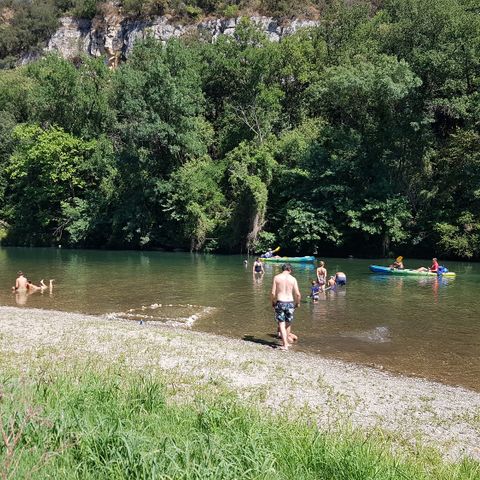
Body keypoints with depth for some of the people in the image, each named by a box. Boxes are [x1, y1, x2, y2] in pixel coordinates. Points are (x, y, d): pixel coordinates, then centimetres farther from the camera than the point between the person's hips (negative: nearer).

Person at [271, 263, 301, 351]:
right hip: (290, 302, 1)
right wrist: (298, 303, 13)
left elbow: (273, 293, -5)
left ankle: (285, 345, -6)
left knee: (281, 324, 2)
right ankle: (286, 342, 28)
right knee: (288, 323, 18)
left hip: (280, 302, -1)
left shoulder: (276, 277, -2)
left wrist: (273, 302, 11)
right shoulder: (293, 279, 0)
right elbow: (298, 294, -5)